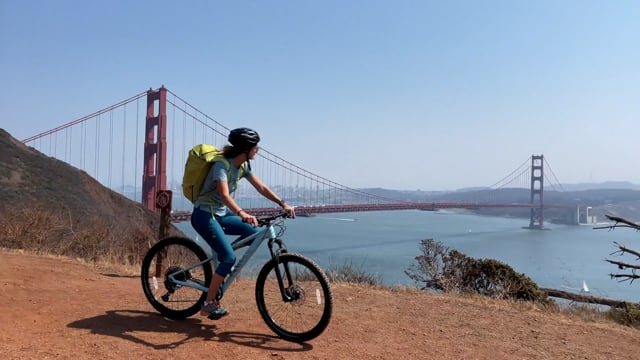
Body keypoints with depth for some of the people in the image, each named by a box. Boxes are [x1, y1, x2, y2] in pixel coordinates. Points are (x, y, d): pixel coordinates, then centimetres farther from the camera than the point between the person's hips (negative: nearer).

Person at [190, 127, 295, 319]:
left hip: (220, 214, 8)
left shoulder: (243, 166, 3)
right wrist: (242, 214, -53)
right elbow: (224, 195, -37)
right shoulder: (222, 165, -22)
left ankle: (221, 257, 12)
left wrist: (283, 204, -6)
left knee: (256, 233, -6)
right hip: (204, 215, -8)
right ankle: (208, 304, -8)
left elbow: (261, 187, 5)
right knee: (229, 258, -19)